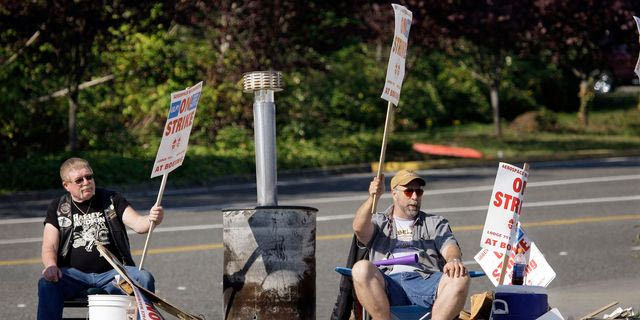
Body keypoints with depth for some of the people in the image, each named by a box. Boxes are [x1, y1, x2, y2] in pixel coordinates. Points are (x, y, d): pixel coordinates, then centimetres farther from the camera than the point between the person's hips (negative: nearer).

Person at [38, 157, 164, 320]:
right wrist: (51, 266, -22)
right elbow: (49, 246, 2)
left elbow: (138, 224, -5)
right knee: (47, 284, -31)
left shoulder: (112, 200, 9)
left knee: (144, 279, -27)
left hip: (112, 273, 0)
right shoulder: (58, 208, 10)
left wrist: (151, 219, -31)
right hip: (74, 274, 0)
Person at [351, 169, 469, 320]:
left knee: (460, 277, -29)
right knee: (361, 269, -33)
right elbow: (359, 228, 2)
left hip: (425, 281, 1)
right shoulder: (378, 222, 25)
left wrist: (454, 260, -16)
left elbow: (449, 246, 10)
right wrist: (372, 198, -15)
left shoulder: (435, 223, 29)